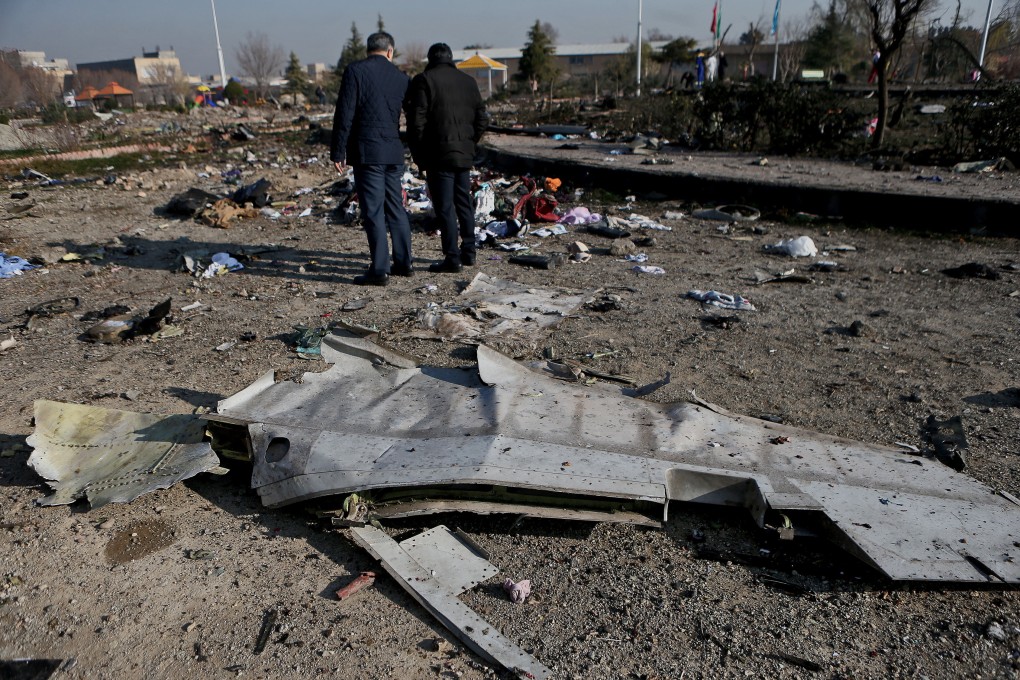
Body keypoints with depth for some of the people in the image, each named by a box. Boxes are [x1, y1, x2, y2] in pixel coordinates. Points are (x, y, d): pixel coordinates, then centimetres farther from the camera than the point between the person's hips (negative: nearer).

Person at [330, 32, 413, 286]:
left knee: (373, 210, -4)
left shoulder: (354, 71, -4)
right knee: (396, 208, 14)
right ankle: (403, 263, 22)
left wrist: (337, 152, -6)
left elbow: (344, 114, -9)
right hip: (394, 151, 5)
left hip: (366, 151, -5)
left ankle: (379, 270, -3)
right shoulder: (401, 77, 9)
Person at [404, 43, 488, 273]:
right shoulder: (468, 81, 12)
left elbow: (416, 122, -11)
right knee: (464, 203, 15)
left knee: (445, 207, -3)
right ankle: (468, 252, 22)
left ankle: (452, 258, -3)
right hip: (465, 154, 6)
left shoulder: (424, 80, -6)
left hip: (439, 155, -6)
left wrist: (419, 155, -3)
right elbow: (482, 119, 12)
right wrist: (469, 143, 18)